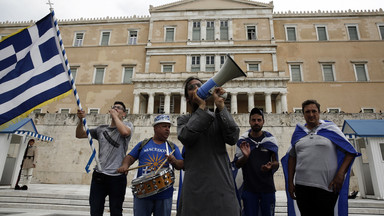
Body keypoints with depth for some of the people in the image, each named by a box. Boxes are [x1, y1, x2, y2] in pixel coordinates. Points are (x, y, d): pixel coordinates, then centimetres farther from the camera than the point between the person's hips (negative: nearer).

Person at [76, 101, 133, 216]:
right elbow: (79, 135, 17)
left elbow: (125, 132, -22)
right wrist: (81, 120, -1)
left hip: (117, 176, -3)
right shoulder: (101, 129, 14)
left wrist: (115, 116, -9)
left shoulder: (127, 125, 2)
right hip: (99, 175, 4)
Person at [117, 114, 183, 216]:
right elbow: (130, 157, 7)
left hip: (164, 194, 1)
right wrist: (125, 165, -14)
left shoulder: (173, 147, 8)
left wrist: (174, 161, -17)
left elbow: (181, 165, 4)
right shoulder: (143, 144, 9)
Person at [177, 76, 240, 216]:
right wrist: (202, 106, -11)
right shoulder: (184, 120, 10)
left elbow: (232, 138, -8)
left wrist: (220, 106, -13)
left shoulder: (220, 117, 10)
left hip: (222, 185, 1)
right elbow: (186, 137, -12)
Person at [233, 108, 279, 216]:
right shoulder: (242, 141, -1)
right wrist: (245, 156, -19)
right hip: (249, 188, 0)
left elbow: (276, 163, 4)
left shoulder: (271, 140, 0)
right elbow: (237, 164, 1)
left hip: (268, 187, 1)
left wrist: (271, 166, -19)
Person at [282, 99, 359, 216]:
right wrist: (290, 182, 6)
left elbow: (350, 152, 3)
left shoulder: (331, 129, 3)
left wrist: (340, 175, -8)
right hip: (302, 186, 3)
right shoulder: (298, 132, 10)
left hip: (326, 187, -2)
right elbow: (292, 157, 11)